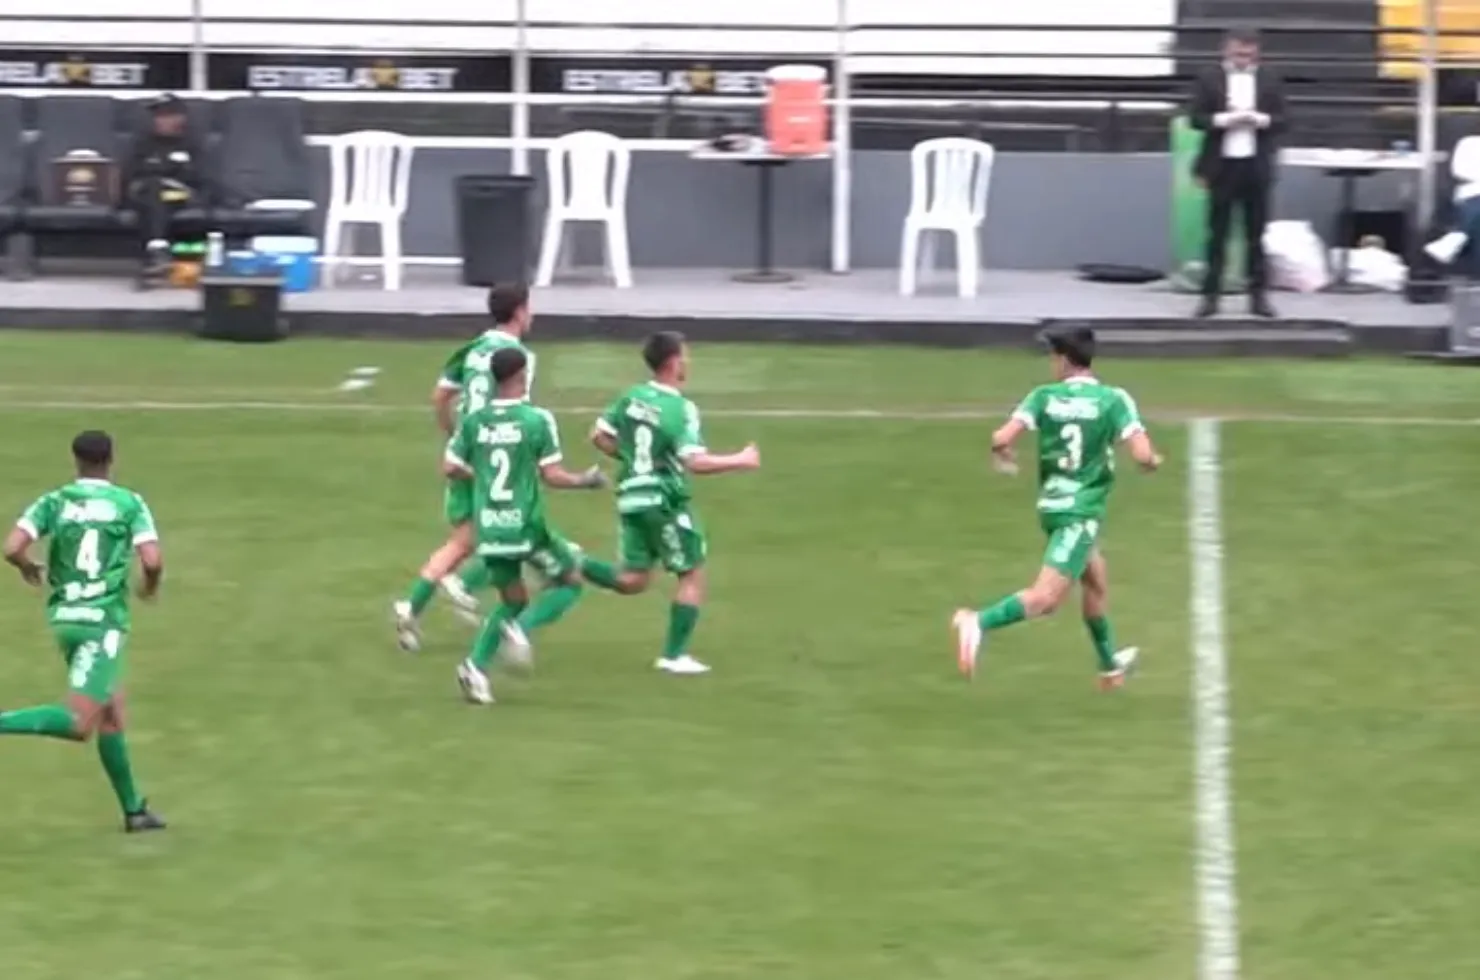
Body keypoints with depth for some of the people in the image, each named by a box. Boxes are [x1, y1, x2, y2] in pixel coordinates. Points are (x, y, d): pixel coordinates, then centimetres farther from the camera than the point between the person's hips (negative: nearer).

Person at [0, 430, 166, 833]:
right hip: (103, 621, -5)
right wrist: (151, 584, 11)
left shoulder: (53, 502, 4)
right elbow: (152, 561, -12)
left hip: (63, 618, 5)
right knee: (79, 723, -12)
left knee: (112, 715, 17)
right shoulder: (130, 504, -2)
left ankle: (133, 809, 22)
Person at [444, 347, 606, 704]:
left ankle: (476, 665, 1)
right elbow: (551, 475, -11)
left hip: (489, 527, 5)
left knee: (513, 601, 20)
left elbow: (451, 469, 3)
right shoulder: (537, 420, -12)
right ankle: (522, 629, -9)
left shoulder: (474, 420, 1)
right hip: (526, 525, -5)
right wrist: (585, 480, 6)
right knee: (570, 581, 15)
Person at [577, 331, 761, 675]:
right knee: (693, 575, 10)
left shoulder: (632, 397, 3)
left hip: (631, 498, 7)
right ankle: (674, 656, 9)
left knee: (632, 581, 17)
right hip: (664, 501, -7)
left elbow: (599, 437, 9)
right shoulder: (681, 409, -18)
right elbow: (696, 462, -25)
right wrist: (741, 461, -13)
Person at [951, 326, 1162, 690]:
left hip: (1051, 505, 5)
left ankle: (1110, 665, 42)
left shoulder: (1044, 397, -2)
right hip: (1082, 512, -5)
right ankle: (980, 622, -35)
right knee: (1046, 596, -13)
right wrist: (1154, 460, 7)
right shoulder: (1114, 400, -9)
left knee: (1096, 579, 27)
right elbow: (1143, 455, -17)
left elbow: (1001, 439, -13)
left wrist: (1002, 455, 10)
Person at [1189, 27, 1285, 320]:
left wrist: (1259, 119, -16)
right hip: (1222, 164, -1)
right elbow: (1197, 119, -3)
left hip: (1256, 165, 1)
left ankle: (1258, 295, 9)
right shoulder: (1210, 80, 1)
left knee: (1255, 234, 5)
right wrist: (1224, 120, -18)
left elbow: (1281, 120, 3)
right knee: (1217, 233, 2)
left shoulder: (1269, 81, 5)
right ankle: (1211, 294, 5)